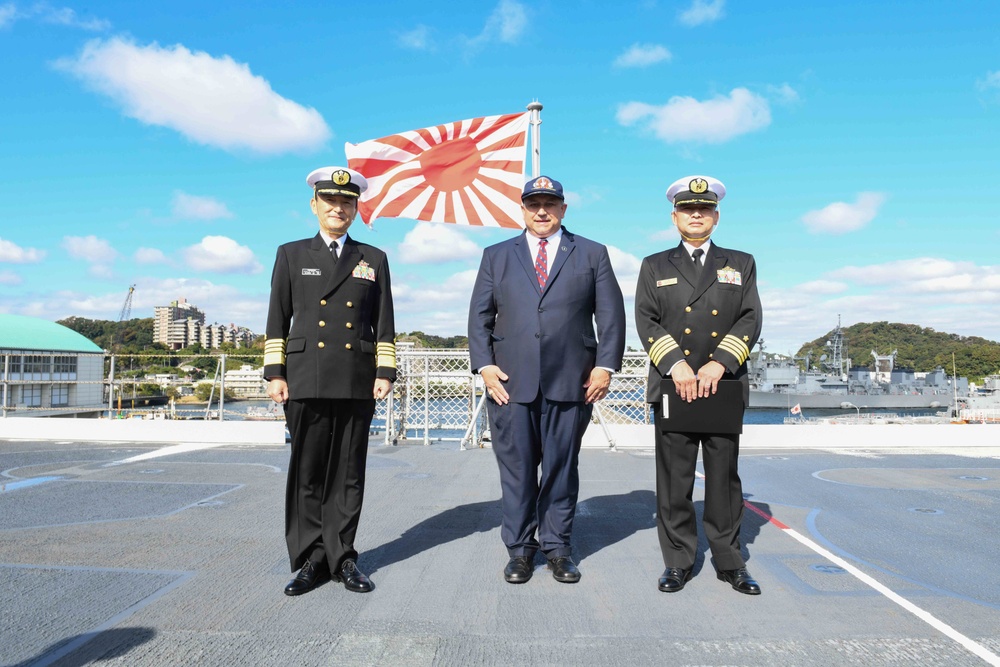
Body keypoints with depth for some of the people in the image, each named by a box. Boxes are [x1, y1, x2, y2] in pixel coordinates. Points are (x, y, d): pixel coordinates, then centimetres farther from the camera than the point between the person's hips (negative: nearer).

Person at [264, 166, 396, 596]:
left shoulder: (373, 259, 12)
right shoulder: (292, 255, 11)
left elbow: (384, 324, 9)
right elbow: (277, 319, 7)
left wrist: (385, 372, 0)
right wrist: (275, 373, 0)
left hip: (357, 383, 1)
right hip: (306, 381, 0)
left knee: (349, 473, 5)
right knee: (307, 473, 2)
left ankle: (342, 558, 15)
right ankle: (310, 560, 13)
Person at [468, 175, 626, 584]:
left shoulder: (592, 255, 11)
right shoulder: (496, 256, 13)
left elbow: (611, 315, 7)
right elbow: (479, 316, 9)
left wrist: (605, 366, -3)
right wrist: (485, 365, -3)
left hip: (571, 382, 0)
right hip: (511, 382, 1)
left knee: (562, 468, 8)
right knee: (516, 469, 5)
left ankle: (556, 548, 22)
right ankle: (519, 549, 20)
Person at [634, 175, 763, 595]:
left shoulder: (740, 264, 14)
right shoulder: (655, 266, 12)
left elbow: (750, 320, 2)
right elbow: (646, 321, 1)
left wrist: (719, 364, -12)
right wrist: (676, 365, -13)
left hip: (725, 387, 1)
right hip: (672, 387, 0)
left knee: (724, 477, 7)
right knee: (674, 480, 2)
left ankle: (729, 561, 19)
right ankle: (678, 561, 14)